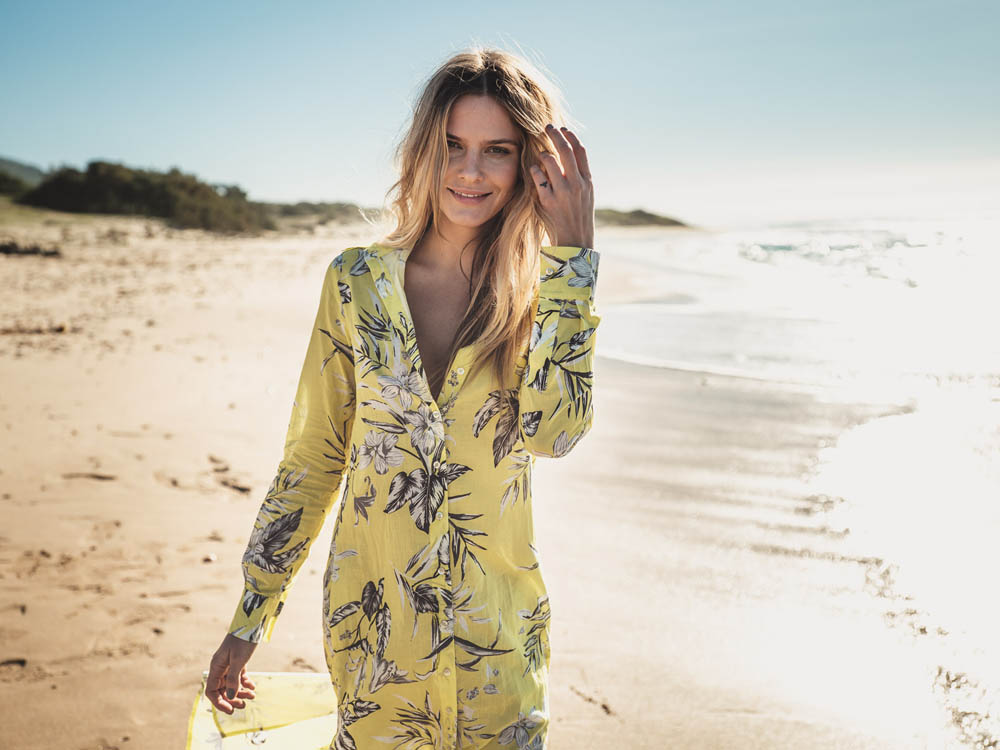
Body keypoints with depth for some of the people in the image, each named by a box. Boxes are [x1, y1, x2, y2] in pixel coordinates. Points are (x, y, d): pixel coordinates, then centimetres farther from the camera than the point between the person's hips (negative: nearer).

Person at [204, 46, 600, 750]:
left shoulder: (544, 291, -4)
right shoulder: (357, 279, -3)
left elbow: (556, 430, -22)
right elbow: (312, 456, 2)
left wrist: (570, 251, -19)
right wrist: (250, 619, 3)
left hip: (496, 624, 0)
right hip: (370, 613, 1)